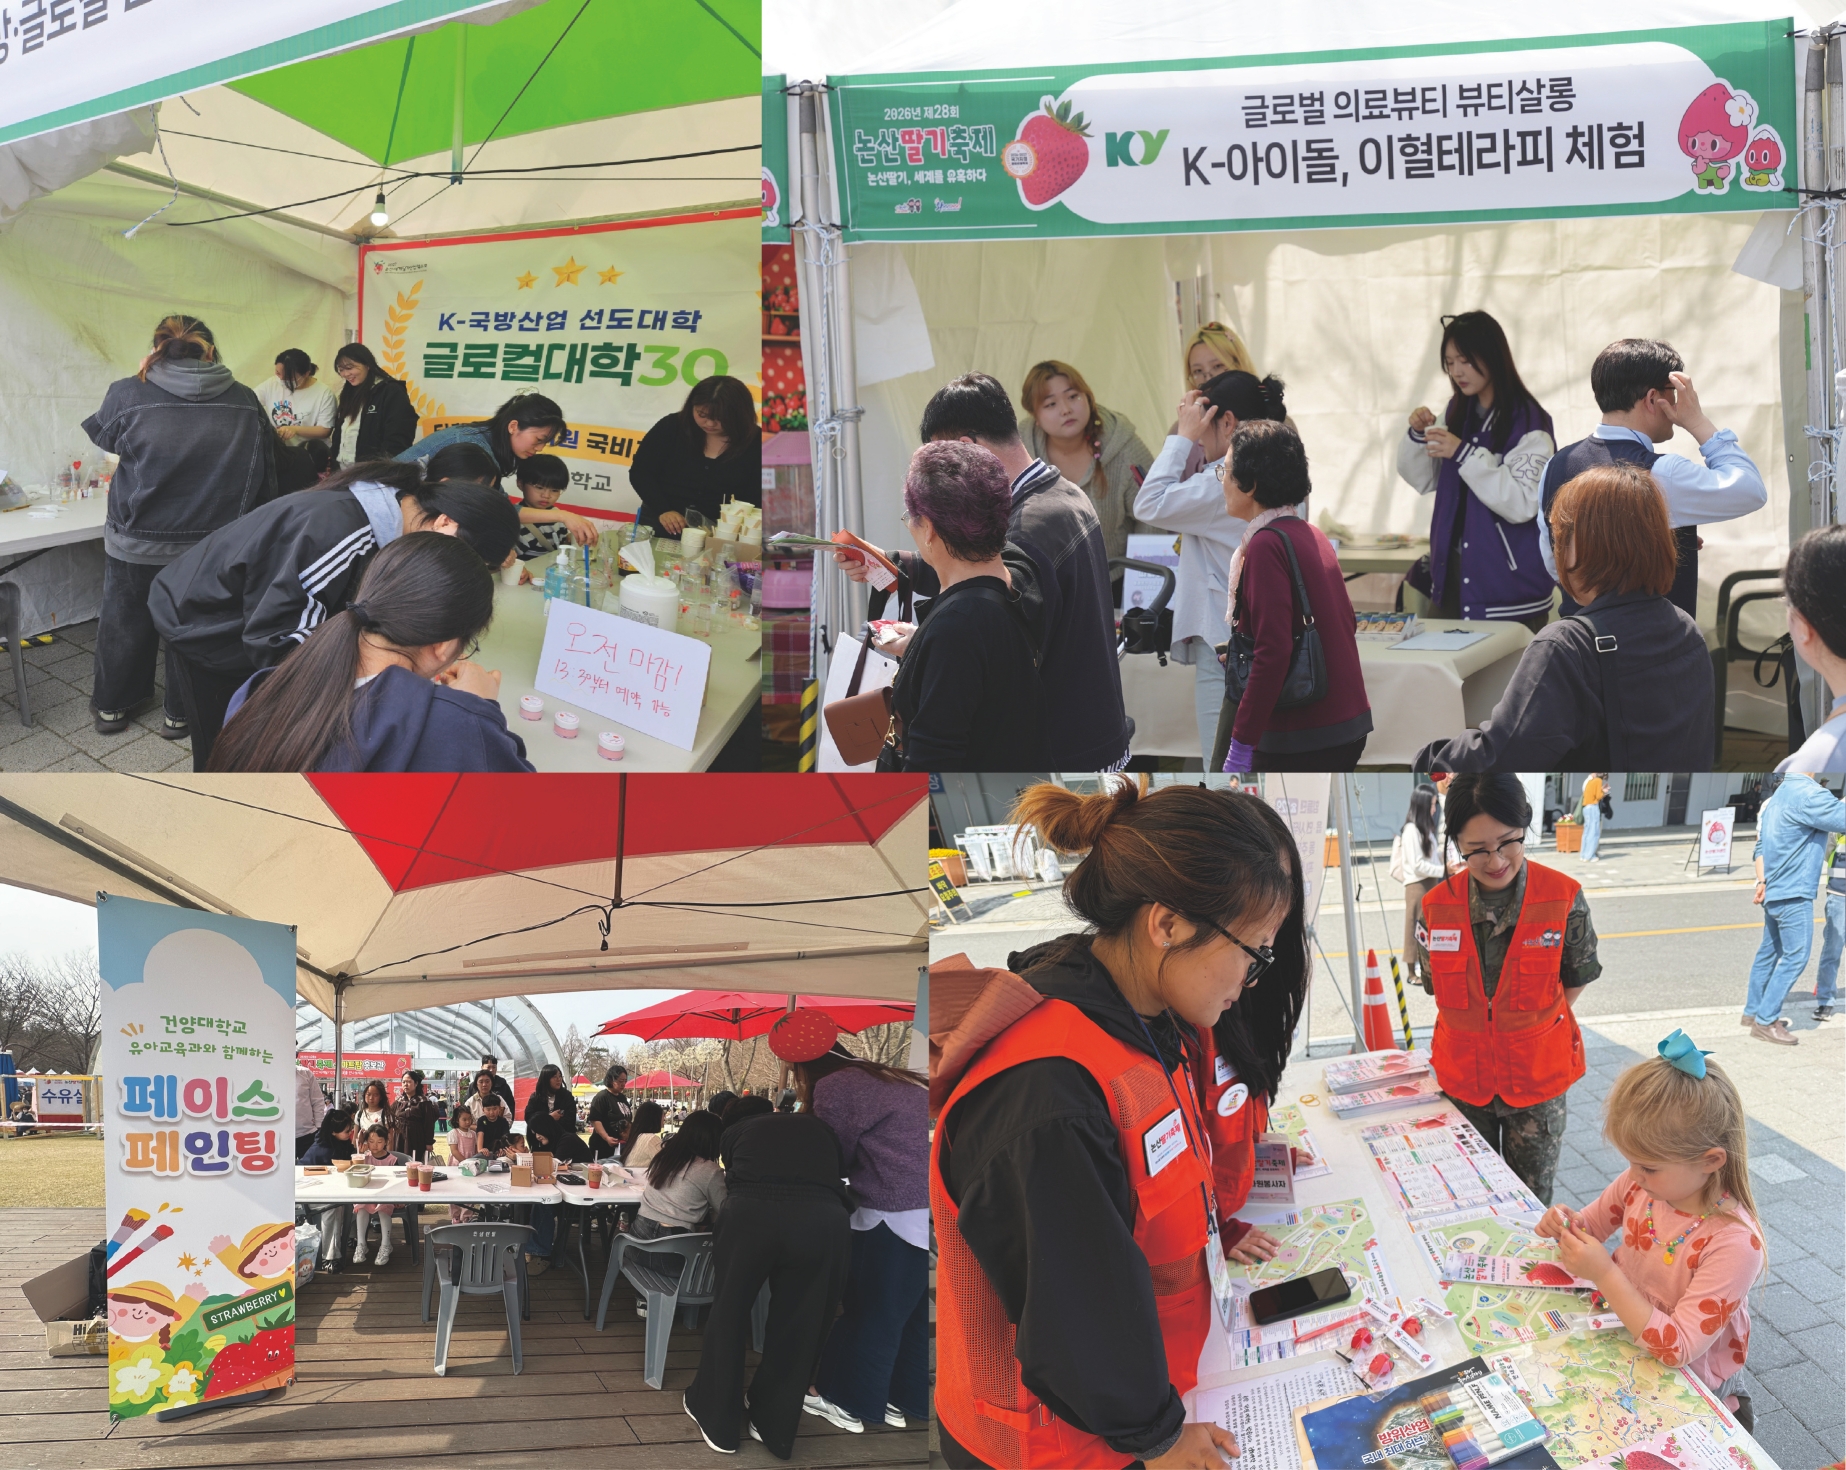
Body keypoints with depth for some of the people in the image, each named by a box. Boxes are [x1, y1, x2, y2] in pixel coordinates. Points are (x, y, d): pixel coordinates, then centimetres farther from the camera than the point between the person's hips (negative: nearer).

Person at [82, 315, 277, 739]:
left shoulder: (128, 395, -14)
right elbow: (265, 469, 1)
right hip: (210, 542, 1)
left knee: (125, 621, 18)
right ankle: (181, 713, 27)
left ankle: (111, 706, 33)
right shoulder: (244, 401, -9)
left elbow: (102, 435, 7)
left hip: (136, 540, -1)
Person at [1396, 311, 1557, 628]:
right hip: (1455, 573, 6)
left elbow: (1523, 503, -20)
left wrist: (1464, 454, -23)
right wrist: (1418, 435, -4)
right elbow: (1424, 480, 15)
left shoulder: (1528, 421, -12)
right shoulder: (1457, 412, 9)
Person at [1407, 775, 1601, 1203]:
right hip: (1463, 1077, 2)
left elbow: (1574, 981, -2)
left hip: (1537, 1079, -2)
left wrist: (1528, 1033, -5)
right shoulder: (1437, 906, -8)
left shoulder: (1564, 898, -15)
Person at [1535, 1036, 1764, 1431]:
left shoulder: (1734, 1243, -27)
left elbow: (1677, 1349, -28)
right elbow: (1594, 1224, 10)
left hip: (1689, 1381, -7)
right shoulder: (1641, 1181, -11)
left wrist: (1604, 1274, -31)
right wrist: (1567, 1226, -13)